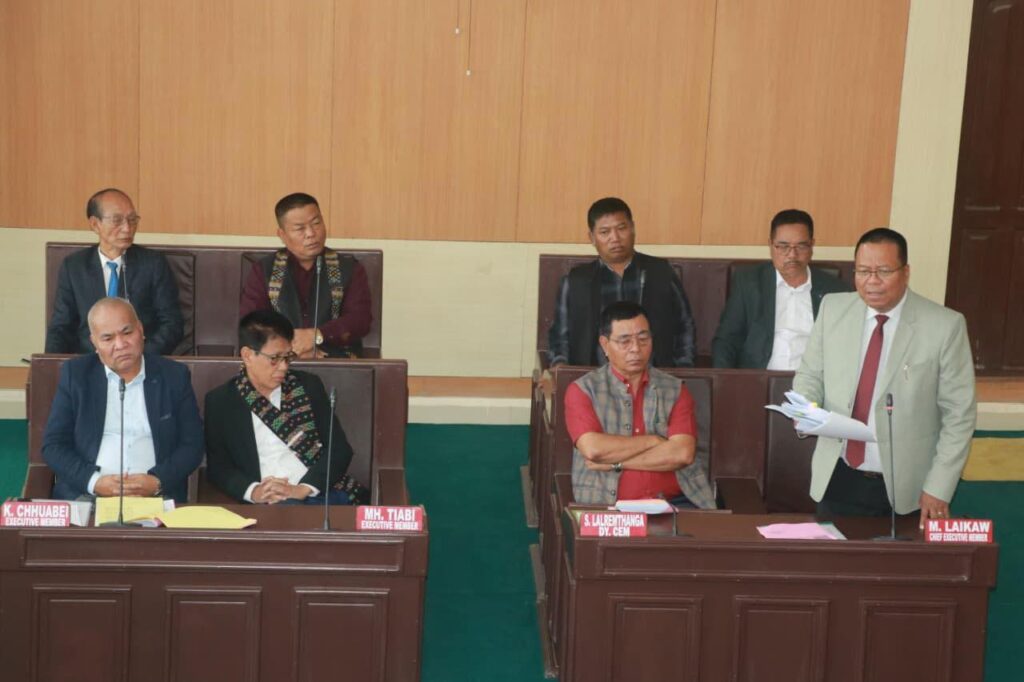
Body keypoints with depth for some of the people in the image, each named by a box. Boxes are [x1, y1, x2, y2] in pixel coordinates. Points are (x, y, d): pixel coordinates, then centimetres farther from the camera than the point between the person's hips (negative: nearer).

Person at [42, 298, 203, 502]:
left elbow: (192, 444, 6)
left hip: (155, 497, 1)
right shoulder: (75, 374, 8)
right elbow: (53, 445, 5)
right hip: (85, 496, -1)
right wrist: (94, 481, -11)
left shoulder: (174, 376, 7)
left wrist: (157, 481, -11)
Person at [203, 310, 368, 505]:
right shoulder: (220, 401, 8)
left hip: (322, 494, 3)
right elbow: (217, 466, 6)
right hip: (269, 503, -3)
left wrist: (304, 488, -10)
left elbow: (339, 447, 7)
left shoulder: (308, 385, 12)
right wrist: (253, 491, -14)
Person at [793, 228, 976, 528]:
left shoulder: (945, 326, -10)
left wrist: (939, 489, -11)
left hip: (905, 489, -2)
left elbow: (959, 414, -7)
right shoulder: (833, 308, -1)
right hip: (838, 480, 3)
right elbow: (810, 374, 9)